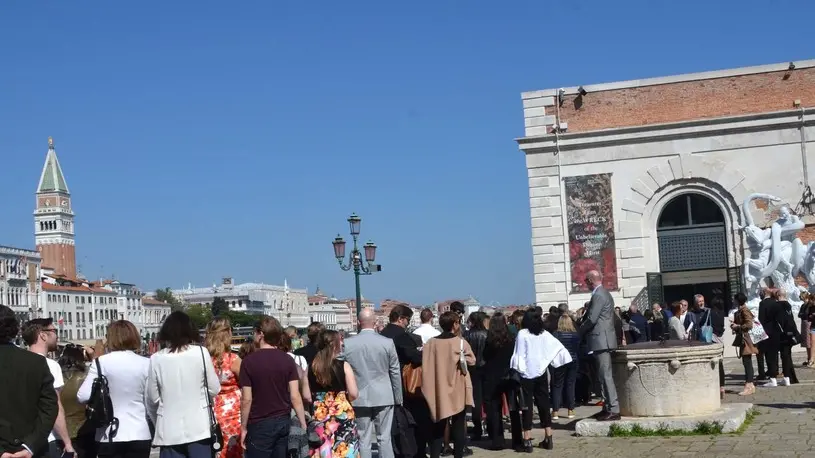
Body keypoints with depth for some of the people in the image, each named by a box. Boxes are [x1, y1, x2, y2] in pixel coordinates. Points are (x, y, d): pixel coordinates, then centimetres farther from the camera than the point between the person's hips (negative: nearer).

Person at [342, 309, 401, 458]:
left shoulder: (347, 344, -5)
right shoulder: (387, 343, -7)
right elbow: (395, 372, -1)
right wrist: (398, 398, 10)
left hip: (360, 398, 0)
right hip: (384, 397, 0)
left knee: (363, 441, 6)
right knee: (384, 438, 7)